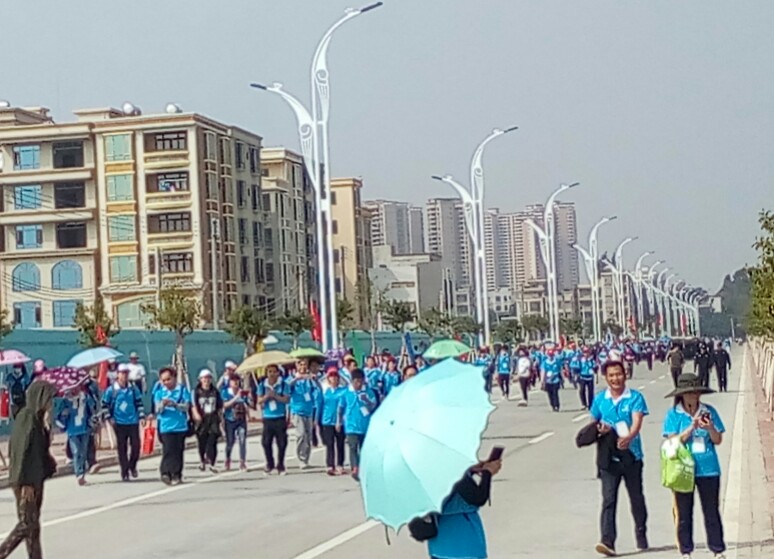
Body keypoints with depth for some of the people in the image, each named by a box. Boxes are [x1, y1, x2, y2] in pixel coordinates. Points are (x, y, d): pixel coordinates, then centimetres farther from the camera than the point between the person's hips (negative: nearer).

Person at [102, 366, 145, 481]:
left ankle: (132, 466, 21)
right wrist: (109, 418, -2)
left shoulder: (134, 389, 4)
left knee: (136, 445, -3)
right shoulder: (111, 390, -2)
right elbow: (105, 404, 5)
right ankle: (124, 473, 7)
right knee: (122, 448, 0)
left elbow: (139, 403, 10)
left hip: (133, 422, 2)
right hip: (119, 423, -2)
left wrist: (141, 416, 4)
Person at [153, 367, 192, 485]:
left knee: (178, 452, 6)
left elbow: (186, 406, -5)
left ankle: (177, 475, 14)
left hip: (180, 426, 0)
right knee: (168, 451, -12)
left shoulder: (182, 390, 2)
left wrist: (174, 404, -22)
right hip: (166, 427, 0)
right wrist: (162, 404, -21)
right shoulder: (160, 392, 6)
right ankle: (165, 473, -17)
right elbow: (157, 410, 1)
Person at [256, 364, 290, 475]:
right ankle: (270, 464, 14)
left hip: (280, 418, -2)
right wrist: (266, 396, -15)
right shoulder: (262, 385, 6)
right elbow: (259, 401, 4)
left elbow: (286, 399, -6)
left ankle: (280, 466, 11)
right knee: (266, 442, -2)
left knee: (282, 443, -1)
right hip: (267, 418, 2)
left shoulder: (283, 384, 0)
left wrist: (275, 396, -18)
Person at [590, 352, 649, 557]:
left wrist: (629, 437, -39)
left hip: (631, 454, -1)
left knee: (636, 498, 14)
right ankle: (607, 541, -17)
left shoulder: (635, 398, -5)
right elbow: (594, 423, 17)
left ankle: (641, 537, 31)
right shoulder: (600, 399, 5)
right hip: (608, 456, 1)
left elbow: (637, 423, -19)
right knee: (608, 499, -9)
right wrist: (599, 429, -6)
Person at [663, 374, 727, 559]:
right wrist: (692, 427, -18)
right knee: (684, 513, 6)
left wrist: (710, 428, -17)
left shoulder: (709, 411, 3)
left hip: (708, 469, 1)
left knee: (712, 511, 5)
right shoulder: (673, 414, -2)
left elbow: (718, 440, 3)